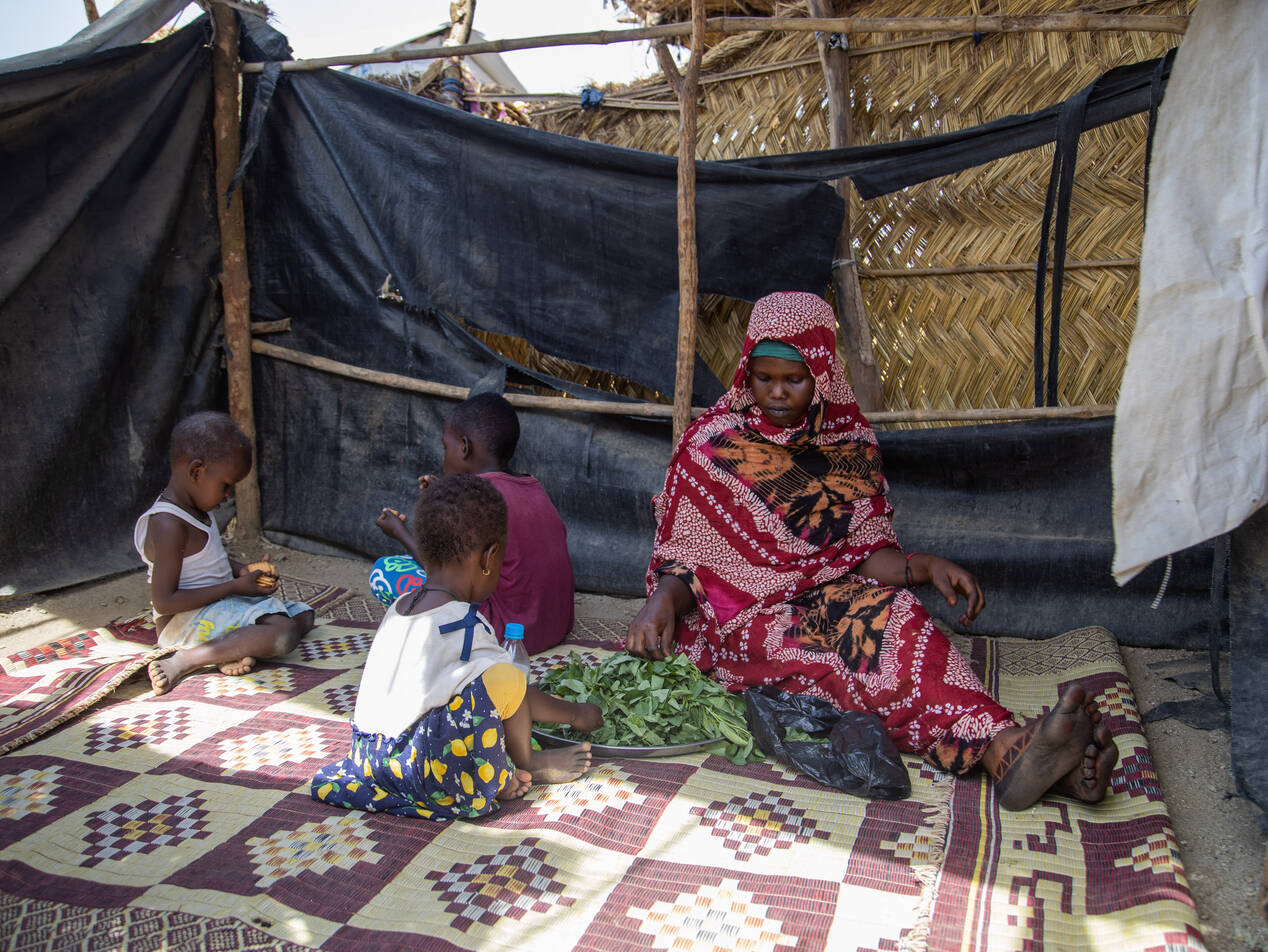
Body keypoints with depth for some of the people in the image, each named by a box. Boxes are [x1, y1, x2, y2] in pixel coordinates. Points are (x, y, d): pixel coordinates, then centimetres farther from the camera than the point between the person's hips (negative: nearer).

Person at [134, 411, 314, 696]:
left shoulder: (196, 509, 9)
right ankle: (184, 661, -21)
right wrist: (235, 587, -19)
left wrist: (242, 571, 6)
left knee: (303, 614, 6)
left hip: (222, 606, 11)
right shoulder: (168, 525, -22)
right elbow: (164, 601, -24)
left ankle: (237, 652, -16)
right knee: (282, 633, -28)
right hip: (187, 619, -10)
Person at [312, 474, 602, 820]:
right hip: (419, 773, -9)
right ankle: (525, 765, 9)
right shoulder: (465, 626, -15)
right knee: (502, 676, -15)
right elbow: (513, 692, -5)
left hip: (368, 759, 9)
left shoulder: (397, 609, 7)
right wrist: (576, 714, 13)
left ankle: (501, 772, 5)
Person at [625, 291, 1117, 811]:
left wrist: (922, 566, -15)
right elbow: (683, 556, 1)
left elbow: (864, 551, 5)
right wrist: (662, 601, -20)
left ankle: (1013, 755, -53)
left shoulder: (850, 444, 9)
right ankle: (1005, 747, -53)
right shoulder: (711, 445, 1)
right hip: (736, 616, -3)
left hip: (824, 596, 3)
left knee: (888, 610, -32)